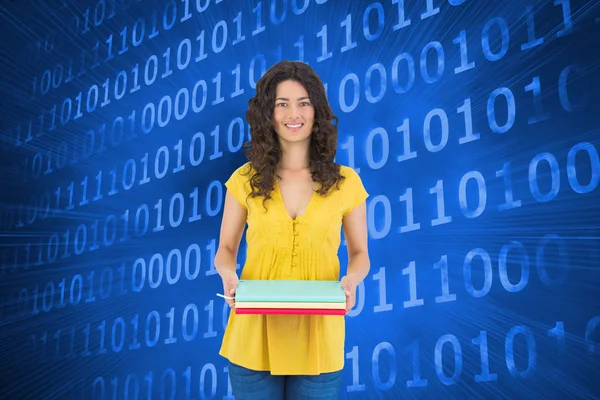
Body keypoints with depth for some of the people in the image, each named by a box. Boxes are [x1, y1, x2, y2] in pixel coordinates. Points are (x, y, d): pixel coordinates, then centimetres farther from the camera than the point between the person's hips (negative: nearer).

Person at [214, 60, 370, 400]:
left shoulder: (346, 182, 0)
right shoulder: (245, 180, 1)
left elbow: (360, 253, 8)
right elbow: (226, 249, 8)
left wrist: (352, 279, -14)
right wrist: (228, 274, -14)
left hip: (318, 338, 0)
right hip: (255, 336, 0)